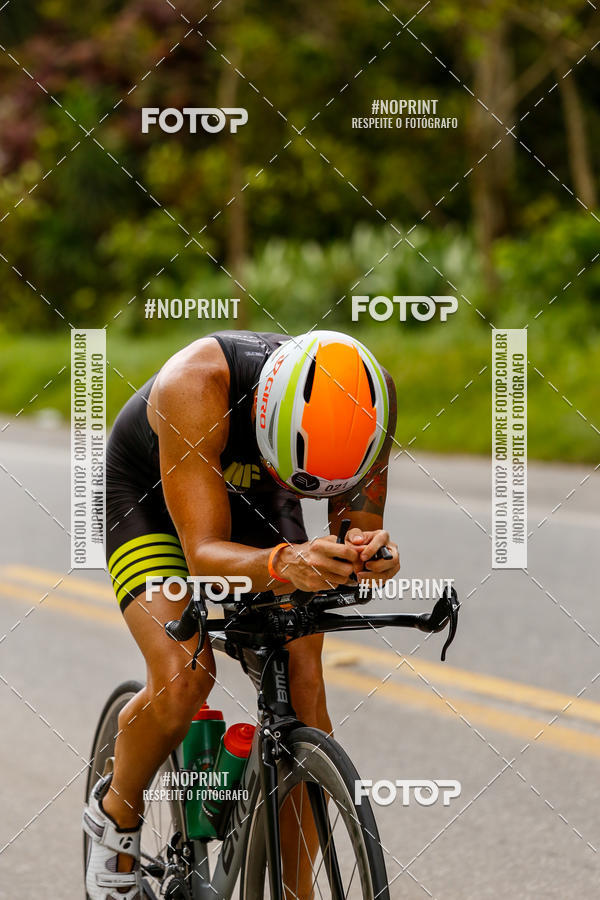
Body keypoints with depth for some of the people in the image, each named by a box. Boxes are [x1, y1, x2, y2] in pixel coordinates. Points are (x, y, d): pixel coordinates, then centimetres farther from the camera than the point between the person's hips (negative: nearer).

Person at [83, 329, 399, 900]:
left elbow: (359, 524, -22)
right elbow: (203, 554, -42)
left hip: (258, 509, 4)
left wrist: (373, 553, -47)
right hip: (148, 497, -4)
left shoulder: (364, 402, -31)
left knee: (304, 694, -12)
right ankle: (116, 814, 5)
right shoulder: (196, 384, -42)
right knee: (183, 677, -25)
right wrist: (282, 567, -63)